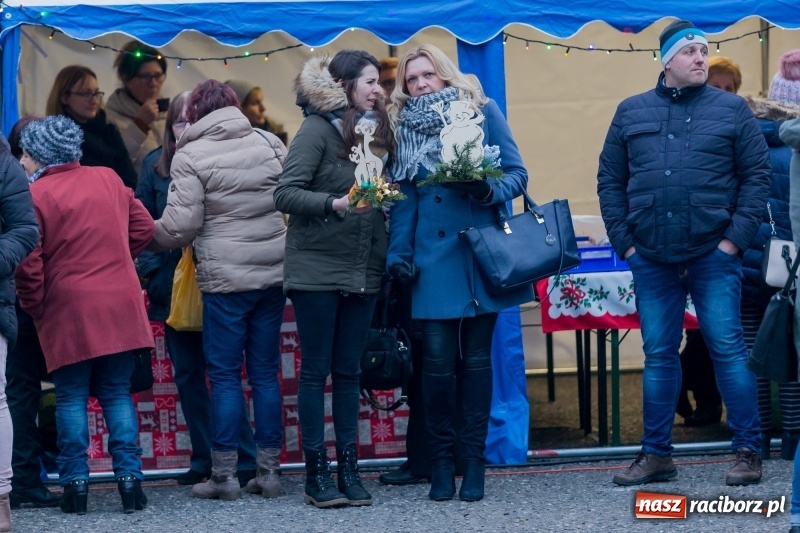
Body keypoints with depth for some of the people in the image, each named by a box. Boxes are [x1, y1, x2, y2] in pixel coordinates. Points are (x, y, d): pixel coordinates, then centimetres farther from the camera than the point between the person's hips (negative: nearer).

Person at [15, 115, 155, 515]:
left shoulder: (37, 194, -9)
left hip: (68, 312, -4)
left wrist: (35, 308, 2)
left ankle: (75, 482, 2)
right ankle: (129, 477, 3)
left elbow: (29, 261, -12)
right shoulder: (109, 180, 7)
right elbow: (143, 227, 13)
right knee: (117, 394, 10)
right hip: (120, 307, 4)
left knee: (71, 398, 5)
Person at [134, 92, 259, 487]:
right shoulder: (155, 164, 6)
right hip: (173, 287, 4)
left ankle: (245, 461, 1)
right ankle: (204, 460, 15)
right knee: (188, 375, 8)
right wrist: (151, 268, -6)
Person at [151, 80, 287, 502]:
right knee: (266, 372, 9)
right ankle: (269, 471, 11)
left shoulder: (190, 156, -7)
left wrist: (148, 238, 8)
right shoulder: (270, 144, 6)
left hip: (225, 277, -4)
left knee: (225, 375, 1)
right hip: (274, 272, 4)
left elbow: (181, 224, -10)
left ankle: (225, 474, 1)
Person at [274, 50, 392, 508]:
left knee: (349, 372, 9)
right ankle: (317, 474, 5)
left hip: (363, 272, 6)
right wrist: (334, 203, -26)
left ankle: (349, 470, 12)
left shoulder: (375, 132, 10)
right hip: (318, 268, -6)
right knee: (316, 371, 1)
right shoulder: (319, 129, -9)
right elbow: (286, 193, -15)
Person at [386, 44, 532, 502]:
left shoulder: (482, 111, 2)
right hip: (433, 259, 1)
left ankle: (474, 459, 10)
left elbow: (517, 174, 0)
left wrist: (489, 190, -20)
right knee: (438, 358, -5)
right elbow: (404, 198, 9)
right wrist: (399, 254, -1)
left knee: (476, 356, 4)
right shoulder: (405, 127, 10)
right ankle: (441, 458, 7)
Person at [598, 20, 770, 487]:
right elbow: (610, 180, 10)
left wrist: (736, 237, -8)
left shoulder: (732, 110, 2)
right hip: (651, 259, 2)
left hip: (713, 255, -2)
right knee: (659, 356, 8)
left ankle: (749, 451, 2)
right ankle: (657, 454, 15)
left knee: (728, 349, -4)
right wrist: (623, 240, 2)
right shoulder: (632, 112, 8)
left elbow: (758, 175, 0)